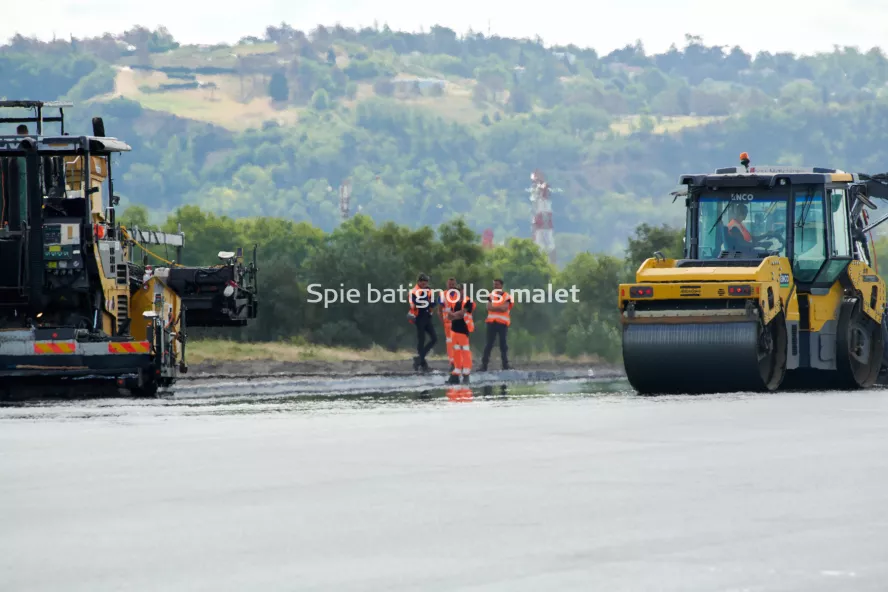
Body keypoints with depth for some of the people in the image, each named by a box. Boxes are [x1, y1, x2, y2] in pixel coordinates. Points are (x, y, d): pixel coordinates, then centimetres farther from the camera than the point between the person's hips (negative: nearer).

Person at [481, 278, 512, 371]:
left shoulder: (506, 296, -2)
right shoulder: (492, 295, 10)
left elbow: (505, 308, -14)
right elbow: (489, 307, -2)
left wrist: (494, 307, -6)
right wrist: (499, 308, -12)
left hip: (502, 322, -3)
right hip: (491, 322, 3)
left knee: (503, 343, 3)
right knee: (489, 343, 1)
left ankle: (505, 364, 10)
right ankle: (484, 363, 0)